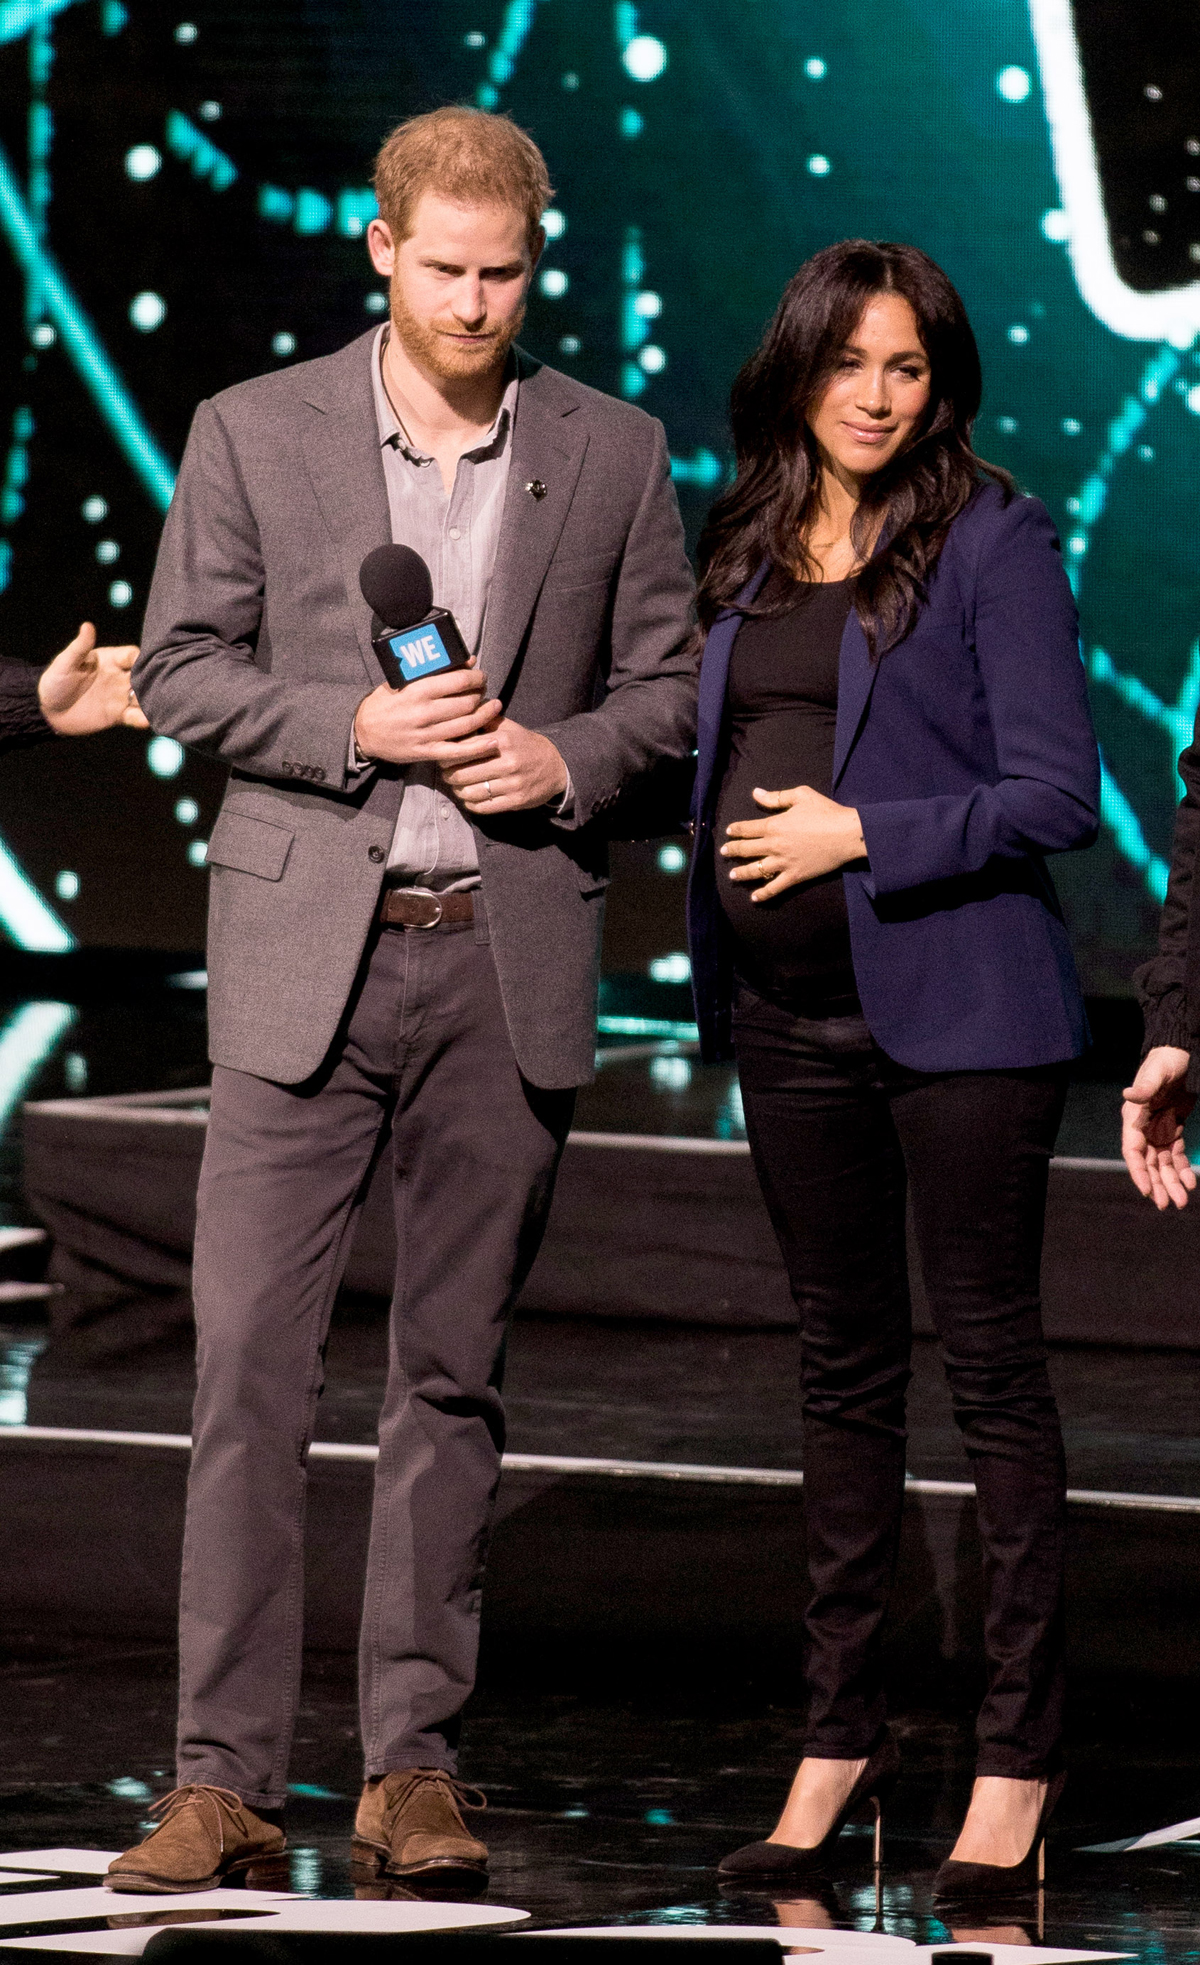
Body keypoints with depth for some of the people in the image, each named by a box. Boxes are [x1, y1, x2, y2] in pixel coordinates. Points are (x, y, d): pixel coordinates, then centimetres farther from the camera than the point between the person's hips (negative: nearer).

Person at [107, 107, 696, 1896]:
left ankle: (414, 1766, 12)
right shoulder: (256, 435, 3)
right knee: (249, 1363, -7)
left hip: (513, 958, 1)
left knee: (454, 1377, 6)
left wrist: (563, 758, -9)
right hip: (307, 950, -1)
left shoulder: (613, 455, 7)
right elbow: (180, 671, 3)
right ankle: (227, 1779, -4)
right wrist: (358, 729, -12)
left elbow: (667, 687, 11)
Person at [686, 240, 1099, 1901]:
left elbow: (1056, 796, -10)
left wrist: (861, 834, -15)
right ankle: (843, 1733, 17)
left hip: (953, 1003, -6)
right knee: (844, 1367, 11)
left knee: (990, 1360, -2)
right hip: (794, 1015, 6)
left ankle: (1019, 1754, 2)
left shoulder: (993, 543, -7)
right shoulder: (749, 550, 11)